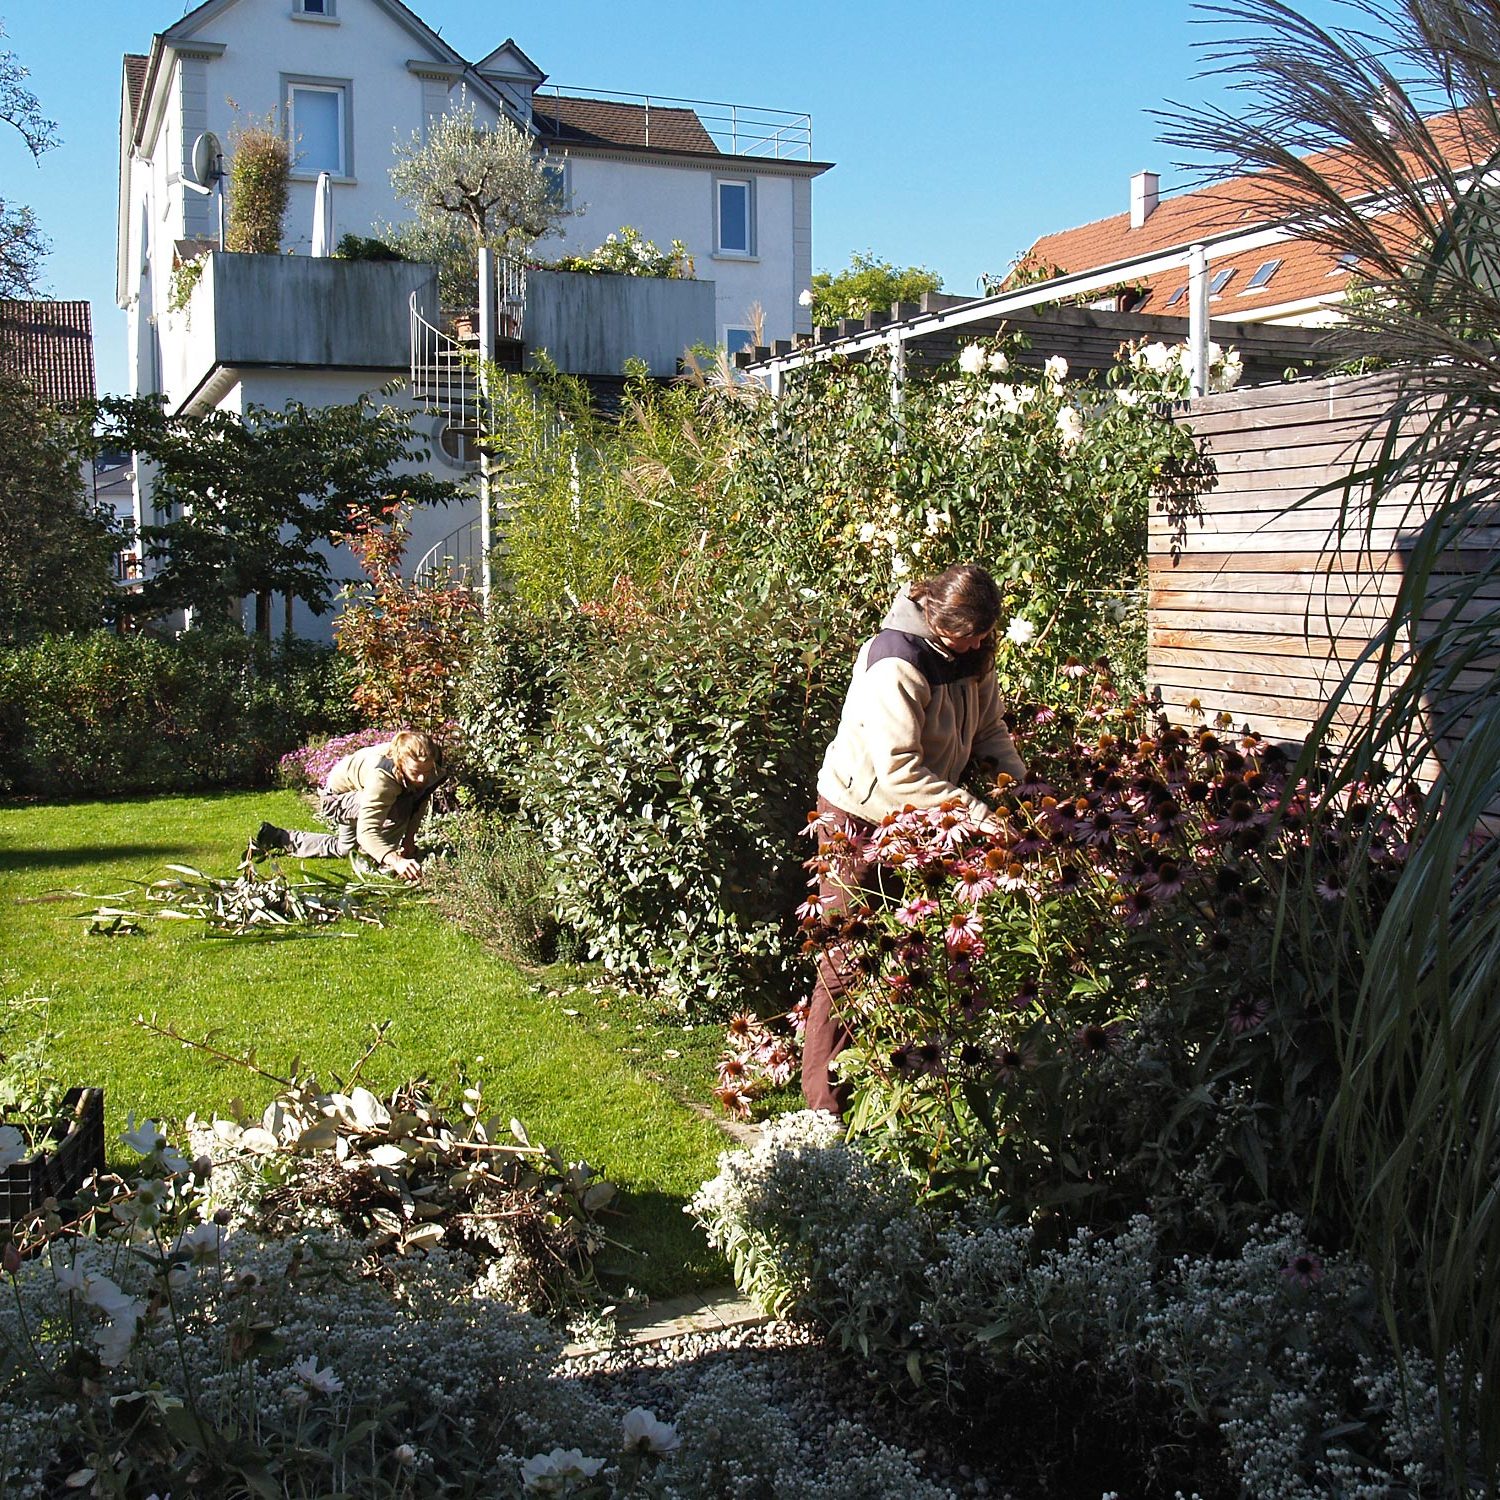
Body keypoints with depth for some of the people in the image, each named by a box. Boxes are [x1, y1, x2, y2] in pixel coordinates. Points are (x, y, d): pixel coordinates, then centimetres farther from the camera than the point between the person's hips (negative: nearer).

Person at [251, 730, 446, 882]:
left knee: (341, 849, 32)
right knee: (399, 807, -37)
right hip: (336, 797, -8)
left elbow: (420, 803, -5)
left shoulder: (432, 767, -29)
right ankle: (379, 860, -15)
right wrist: (396, 861, -71)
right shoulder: (381, 777, -49)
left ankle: (275, 837, 47)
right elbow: (366, 832, -56)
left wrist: (410, 838, -11)